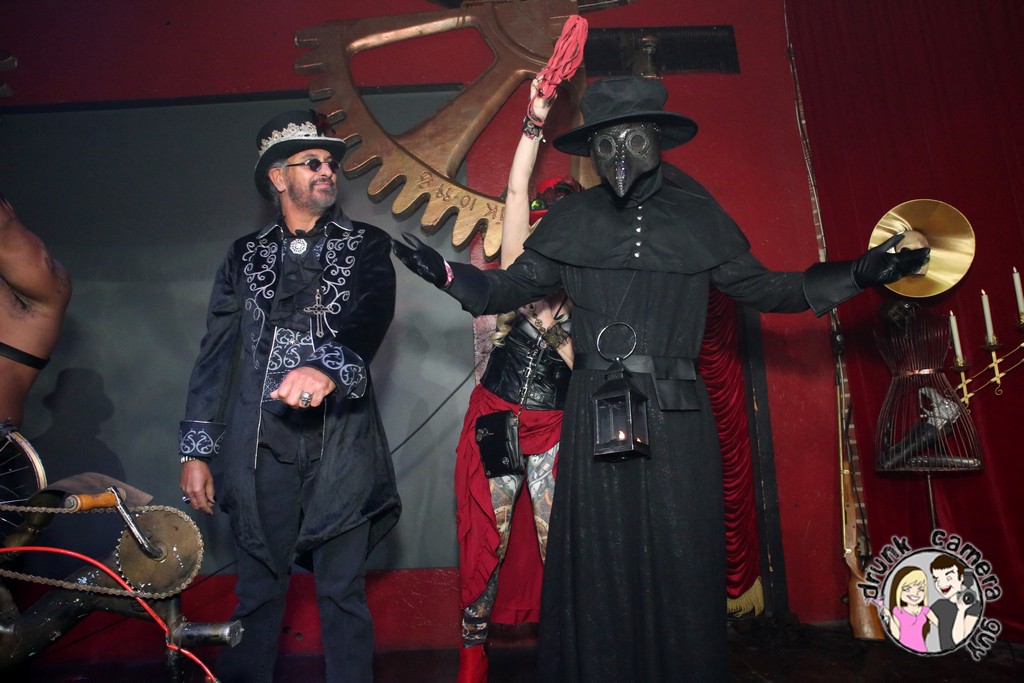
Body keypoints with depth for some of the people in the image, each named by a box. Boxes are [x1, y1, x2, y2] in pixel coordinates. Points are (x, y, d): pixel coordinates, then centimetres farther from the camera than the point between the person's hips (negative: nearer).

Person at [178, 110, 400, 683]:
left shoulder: (366, 245, 6)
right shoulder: (247, 255, 12)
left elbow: (371, 316, -13)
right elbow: (216, 355, 10)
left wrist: (329, 368, -34)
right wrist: (197, 450, 7)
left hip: (341, 442, -1)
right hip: (260, 444, 2)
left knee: (343, 592, 5)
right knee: (258, 591, 10)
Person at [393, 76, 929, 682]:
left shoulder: (698, 216, 8)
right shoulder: (572, 221, 8)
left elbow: (759, 287, 13)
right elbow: (511, 287, 11)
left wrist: (857, 274, 7)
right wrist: (448, 275, -4)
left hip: (676, 415, 0)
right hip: (595, 413, 0)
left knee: (679, 560, 4)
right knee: (600, 563, 5)